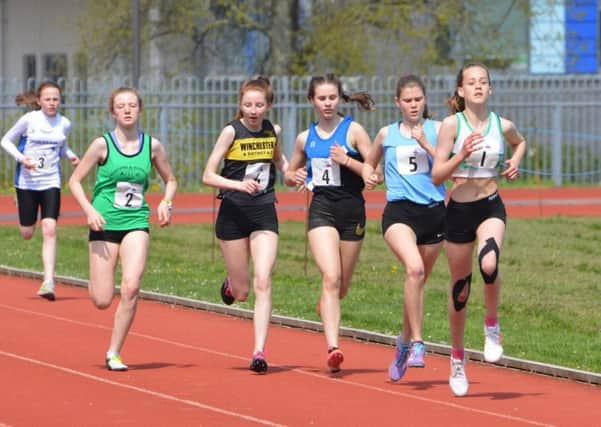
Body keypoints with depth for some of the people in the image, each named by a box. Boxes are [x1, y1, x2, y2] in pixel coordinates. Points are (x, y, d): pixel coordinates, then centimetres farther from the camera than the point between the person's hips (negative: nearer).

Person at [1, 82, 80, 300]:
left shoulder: (64, 124, 1)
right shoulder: (29, 120, -8)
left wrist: (71, 155, -2)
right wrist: (21, 158, -16)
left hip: (51, 182, 1)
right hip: (27, 182, -1)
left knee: (49, 229, -15)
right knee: (27, 234, 8)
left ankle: (48, 281, -16)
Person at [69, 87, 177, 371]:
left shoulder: (152, 146, 2)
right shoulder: (102, 144, -5)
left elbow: (170, 180, 17)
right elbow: (75, 181, 0)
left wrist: (166, 202, -3)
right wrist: (89, 210, -15)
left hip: (136, 224, 1)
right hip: (104, 224, -1)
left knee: (131, 287, -20)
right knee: (102, 301, -2)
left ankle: (114, 353, -7)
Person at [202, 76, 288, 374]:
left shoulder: (273, 131, 4)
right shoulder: (232, 131, -8)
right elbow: (208, 176, -12)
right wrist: (238, 184, -27)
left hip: (264, 214, 2)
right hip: (233, 215, -2)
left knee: (262, 282, -14)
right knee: (241, 293, 7)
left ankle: (259, 352, -15)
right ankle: (231, 282, 46)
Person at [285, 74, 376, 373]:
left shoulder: (353, 130, -2)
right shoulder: (306, 138, 9)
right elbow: (291, 173, 25)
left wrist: (347, 160, -19)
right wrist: (294, 177, 2)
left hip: (351, 210, -1)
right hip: (321, 209, 1)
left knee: (341, 286, 11)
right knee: (330, 277, -18)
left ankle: (326, 306, 49)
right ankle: (333, 347, -24)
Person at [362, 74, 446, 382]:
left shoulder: (436, 129, 5)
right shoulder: (387, 134, 11)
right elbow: (369, 163, 27)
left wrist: (424, 143, -14)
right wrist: (368, 175, 6)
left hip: (433, 211, 1)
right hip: (399, 210, -1)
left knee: (419, 279, 12)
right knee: (414, 268, -27)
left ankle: (405, 342, 34)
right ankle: (417, 343, -24)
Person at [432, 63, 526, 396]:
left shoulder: (502, 126, 2)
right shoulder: (452, 124, -6)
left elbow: (520, 142, 27)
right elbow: (437, 176, -9)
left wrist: (515, 162, 8)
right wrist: (462, 155, -23)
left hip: (491, 208, 0)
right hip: (459, 209, 0)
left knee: (489, 263, -32)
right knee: (460, 289, 9)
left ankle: (492, 325, -6)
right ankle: (458, 358, 29)